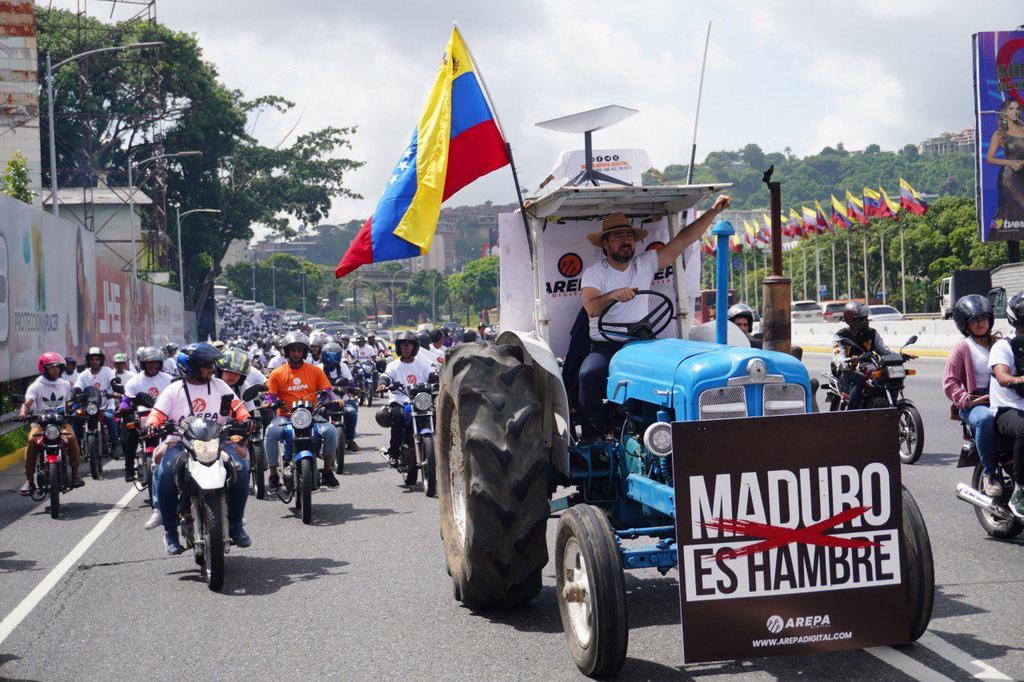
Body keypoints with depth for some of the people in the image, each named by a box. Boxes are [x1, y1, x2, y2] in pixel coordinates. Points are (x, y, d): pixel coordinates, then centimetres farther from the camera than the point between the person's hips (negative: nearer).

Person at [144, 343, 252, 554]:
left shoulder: (219, 386, 14)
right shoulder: (174, 390, 7)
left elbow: (237, 407, 4)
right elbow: (157, 413, -2)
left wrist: (246, 419, -17)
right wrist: (151, 426, -24)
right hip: (180, 443, -2)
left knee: (241, 466, -23)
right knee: (164, 472, -31)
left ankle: (235, 523, -7)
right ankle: (170, 529, -16)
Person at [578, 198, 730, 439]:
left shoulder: (645, 264, 11)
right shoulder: (593, 273, -1)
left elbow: (681, 241, 8)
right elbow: (591, 308, -19)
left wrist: (713, 212, 2)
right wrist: (613, 295, -39)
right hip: (604, 346, -3)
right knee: (589, 374, -33)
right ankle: (593, 435, -21)